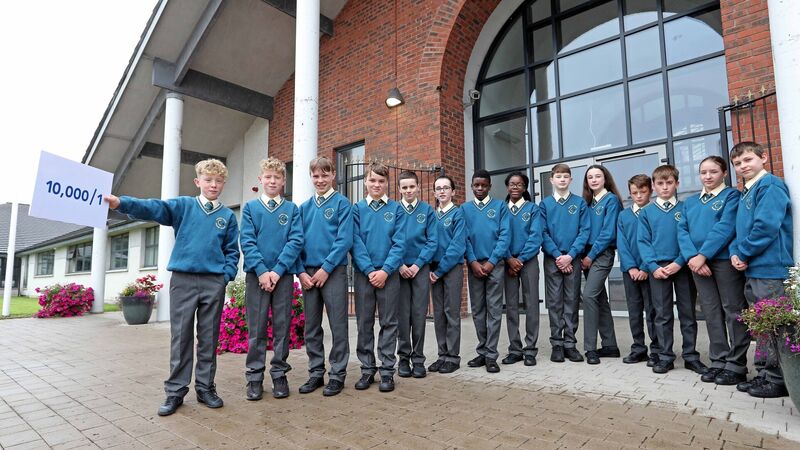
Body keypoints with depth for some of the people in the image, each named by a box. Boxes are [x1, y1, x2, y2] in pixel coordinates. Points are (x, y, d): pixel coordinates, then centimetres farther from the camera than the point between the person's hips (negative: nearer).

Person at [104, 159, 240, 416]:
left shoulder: (228, 216, 8)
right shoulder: (183, 206, 5)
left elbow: (232, 252, 10)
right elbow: (153, 208, -11)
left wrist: (226, 275, -4)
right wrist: (121, 203, -27)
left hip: (214, 282, 1)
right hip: (183, 279, -1)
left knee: (209, 338, 8)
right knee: (180, 337, 5)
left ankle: (205, 388, 21)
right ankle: (175, 391, 16)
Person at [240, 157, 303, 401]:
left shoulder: (292, 209, 6)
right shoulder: (250, 207, 7)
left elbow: (295, 241, -3)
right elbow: (246, 242, -2)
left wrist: (278, 270, -13)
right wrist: (261, 271, -13)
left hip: (284, 275, 0)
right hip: (256, 274, 0)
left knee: (282, 327, 6)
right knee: (256, 328, 5)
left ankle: (280, 375, 17)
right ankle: (254, 377, 15)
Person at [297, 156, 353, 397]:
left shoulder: (342, 203, -2)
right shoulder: (304, 207, 12)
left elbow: (344, 240, -10)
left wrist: (326, 268, -15)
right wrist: (301, 271, -3)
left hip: (333, 272, -4)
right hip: (308, 273, 5)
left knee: (338, 326, 2)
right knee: (311, 327, 11)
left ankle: (337, 375, 14)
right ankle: (316, 373, 23)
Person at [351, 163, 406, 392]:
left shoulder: (396, 209, 3)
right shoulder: (357, 209, 4)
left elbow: (399, 243, -4)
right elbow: (356, 243, -2)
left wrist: (385, 270, -14)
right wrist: (369, 270, -12)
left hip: (389, 274, -1)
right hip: (363, 273, 1)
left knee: (389, 323, 5)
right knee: (364, 323, 7)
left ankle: (387, 371, 14)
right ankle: (367, 370, 19)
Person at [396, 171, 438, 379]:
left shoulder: (427, 210, 3)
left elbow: (432, 241, -1)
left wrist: (418, 264, -8)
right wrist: (399, 264, -7)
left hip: (421, 267, 0)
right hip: (399, 268, 0)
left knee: (419, 314, 3)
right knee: (403, 314, 4)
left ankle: (418, 358, 13)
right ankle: (404, 357, 16)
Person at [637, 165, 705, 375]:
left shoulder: (686, 208, 4)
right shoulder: (646, 212, 6)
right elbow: (643, 242, 2)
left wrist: (679, 262, -14)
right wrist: (653, 266, -10)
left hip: (682, 267, 0)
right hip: (658, 269, 0)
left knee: (688, 313, 8)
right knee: (662, 315, 6)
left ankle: (690, 356, 19)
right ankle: (665, 357, 14)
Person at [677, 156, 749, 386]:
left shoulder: (732, 196, 1)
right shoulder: (690, 202, 17)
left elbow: (725, 227, -12)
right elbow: (682, 231, 7)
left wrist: (703, 254, -18)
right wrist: (692, 257, -9)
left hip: (725, 260, -5)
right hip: (698, 262, 5)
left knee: (733, 311, 1)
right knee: (711, 313, 9)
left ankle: (736, 365, 9)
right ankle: (719, 361, 17)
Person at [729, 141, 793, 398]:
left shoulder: (770, 186, -10)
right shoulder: (746, 192, 17)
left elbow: (766, 227, -20)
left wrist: (743, 253, -9)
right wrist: (735, 253, 1)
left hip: (770, 269, -9)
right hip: (752, 270, 9)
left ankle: (777, 380, 9)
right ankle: (765, 374, 25)